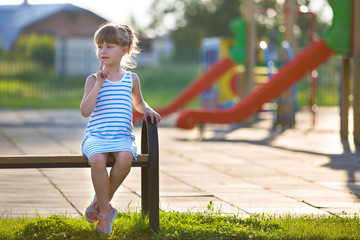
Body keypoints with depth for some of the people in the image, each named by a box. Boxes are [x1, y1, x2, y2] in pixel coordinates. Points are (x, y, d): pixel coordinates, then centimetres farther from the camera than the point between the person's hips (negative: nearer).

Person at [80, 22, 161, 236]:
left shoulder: (131, 79, 13)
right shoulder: (93, 79, 6)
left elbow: (138, 102, 33)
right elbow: (85, 111, -7)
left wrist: (148, 111, 11)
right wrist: (99, 84, -11)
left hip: (122, 136, 1)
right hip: (96, 136, -1)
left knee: (125, 158, -35)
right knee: (98, 160, -37)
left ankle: (102, 201, -12)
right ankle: (105, 211, -19)